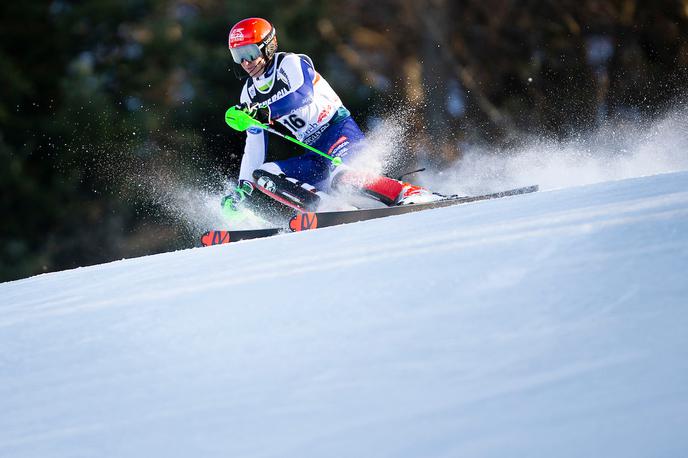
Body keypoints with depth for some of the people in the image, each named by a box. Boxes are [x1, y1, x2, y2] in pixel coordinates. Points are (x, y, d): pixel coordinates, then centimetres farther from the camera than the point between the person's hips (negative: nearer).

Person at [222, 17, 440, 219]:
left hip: (339, 130, -8)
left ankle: (412, 194, -34)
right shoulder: (249, 94, 14)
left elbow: (302, 97, -27)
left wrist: (259, 111, -32)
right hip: (314, 155, 8)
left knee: (340, 176, -36)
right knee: (261, 175, -11)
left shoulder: (290, 63, -7)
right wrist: (243, 188, 10)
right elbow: (254, 144, 17)